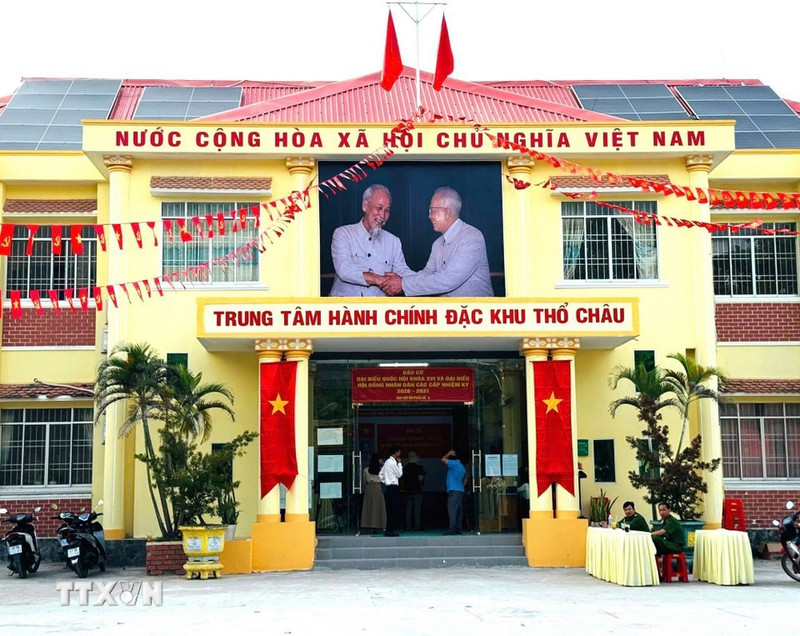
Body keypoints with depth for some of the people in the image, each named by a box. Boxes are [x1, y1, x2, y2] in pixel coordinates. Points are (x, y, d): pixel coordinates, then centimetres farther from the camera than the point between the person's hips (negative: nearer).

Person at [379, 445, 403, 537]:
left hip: (388, 488, 10)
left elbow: (381, 474, 17)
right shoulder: (393, 462, -13)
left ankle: (389, 530, 12)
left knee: (390, 510, 10)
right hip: (393, 488, -10)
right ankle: (390, 530, -9)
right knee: (394, 510, -8)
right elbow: (399, 474, -9)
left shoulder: (387, 462, 15)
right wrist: (399, 463, -2)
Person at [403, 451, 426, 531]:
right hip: (417, 491, -4)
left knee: (408, 509, 6)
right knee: (417, 509, -3)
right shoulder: (419, 468, -7)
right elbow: (420, 478, -10)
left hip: (408, 491, 4)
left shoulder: (406, 468, 8)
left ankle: (408, 526, 6)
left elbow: (403, 480, 14)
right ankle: (417, 526, -6)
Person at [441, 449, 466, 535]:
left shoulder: (454, 464, -8)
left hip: (454, 491, -9)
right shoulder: (462, 467, 20)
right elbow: (464, 479, 28)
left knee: (452, 510, -13)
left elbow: (443, 460, -9)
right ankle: (458, 529, 8)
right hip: (460, 490, 9)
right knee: (459, 511, 8)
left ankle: (452, 529, -19)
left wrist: (449, 453, 5)